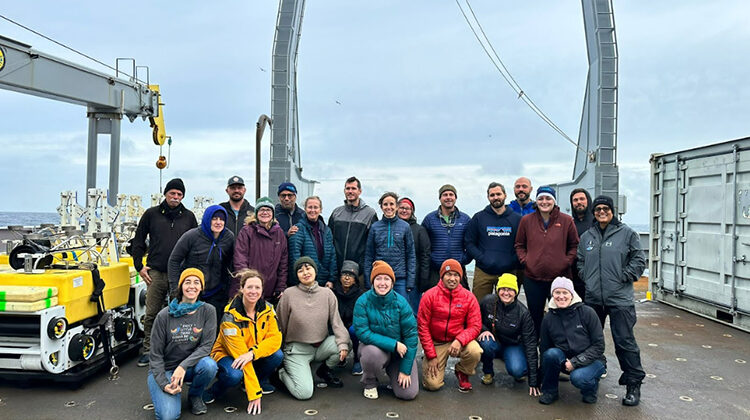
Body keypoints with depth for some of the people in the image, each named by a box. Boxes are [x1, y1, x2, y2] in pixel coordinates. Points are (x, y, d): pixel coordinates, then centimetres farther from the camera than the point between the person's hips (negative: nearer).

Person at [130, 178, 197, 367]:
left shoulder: (188, 217, 9)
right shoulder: (151, 214, 7)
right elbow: (138, 241, 11)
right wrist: (139, 266, 4)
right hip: (156, 273, 0)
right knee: (151, 314, 4)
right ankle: (148, 350, 17)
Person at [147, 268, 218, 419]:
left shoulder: (208, 311, -8)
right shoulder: (164, 315, -11)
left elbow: (206, 345, -12)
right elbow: (155, 354, -7)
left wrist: (183, 366, -28)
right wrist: (164, 384, -18)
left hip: (190, 366, 2)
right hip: (164, 369, -1)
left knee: (209, 365, -33)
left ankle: (195, 396, 0)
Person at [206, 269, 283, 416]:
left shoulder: (267, 309, -10)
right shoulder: (230, 316, -25)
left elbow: (275, 338, -17)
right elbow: (239, 353, -29)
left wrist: (252, 353, -37)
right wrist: (254, 394, -32)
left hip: (256, 357, 4)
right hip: (227, 355, -4)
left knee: (277, 355, -25)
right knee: (235, 375, -37)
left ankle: (261, 380, 6)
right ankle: (216, 389, -2)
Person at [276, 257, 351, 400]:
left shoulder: (327, 293, -1)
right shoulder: (289, 294, -9)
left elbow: (336, 321, -4)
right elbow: (280, 326, -1)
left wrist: (343, 343, -20)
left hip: (322, 345, 4)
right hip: (297, 349, -4)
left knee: (347, 343, -24)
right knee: (304, 393, -21)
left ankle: (325, 370, 7)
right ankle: (281, 372, 12)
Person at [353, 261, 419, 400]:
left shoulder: (401, 302, -15)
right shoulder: (363, 302, -16)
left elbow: (411, 335, -13)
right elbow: (362, 332, -21)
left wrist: (405, 370, -14)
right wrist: (393, 344, -26)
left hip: (400, 352, 1)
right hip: (375, 346, -1)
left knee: (408, 393, -14)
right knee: (372, 352, -36)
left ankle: (392, 371, 21)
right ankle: (370, 383, -2)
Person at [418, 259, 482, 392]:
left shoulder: (469, 297, -6)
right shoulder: (429, 296, -10)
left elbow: (475, 326, -7)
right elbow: (422, 327, -8)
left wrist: (459, 341, -27)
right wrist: (431, 356, -11)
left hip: (459, 341, 1)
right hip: (436, 343, -1)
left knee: (475, 351, -31)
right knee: (433, 384, -14)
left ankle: (462, 373, 4)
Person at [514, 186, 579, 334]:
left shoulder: (566, 220, 0)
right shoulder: (526, 220, 3)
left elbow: (574, 245, 8)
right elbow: (519, 245, 12)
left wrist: (566, 262, -4)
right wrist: (525, 261, -2)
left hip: (560, 277, -1)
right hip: (532, 277, 1)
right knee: (535, 316, 11)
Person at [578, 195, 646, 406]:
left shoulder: (626, 233, 0)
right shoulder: (586, 236, 13)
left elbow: (638, 260, 0)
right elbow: (580, 261, 20)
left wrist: (624, 277, -8)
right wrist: (587, 277, 6)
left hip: (619, 298, -5)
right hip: (592, 297, 5)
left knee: (624, 341, -5)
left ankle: (633, 385, 5)